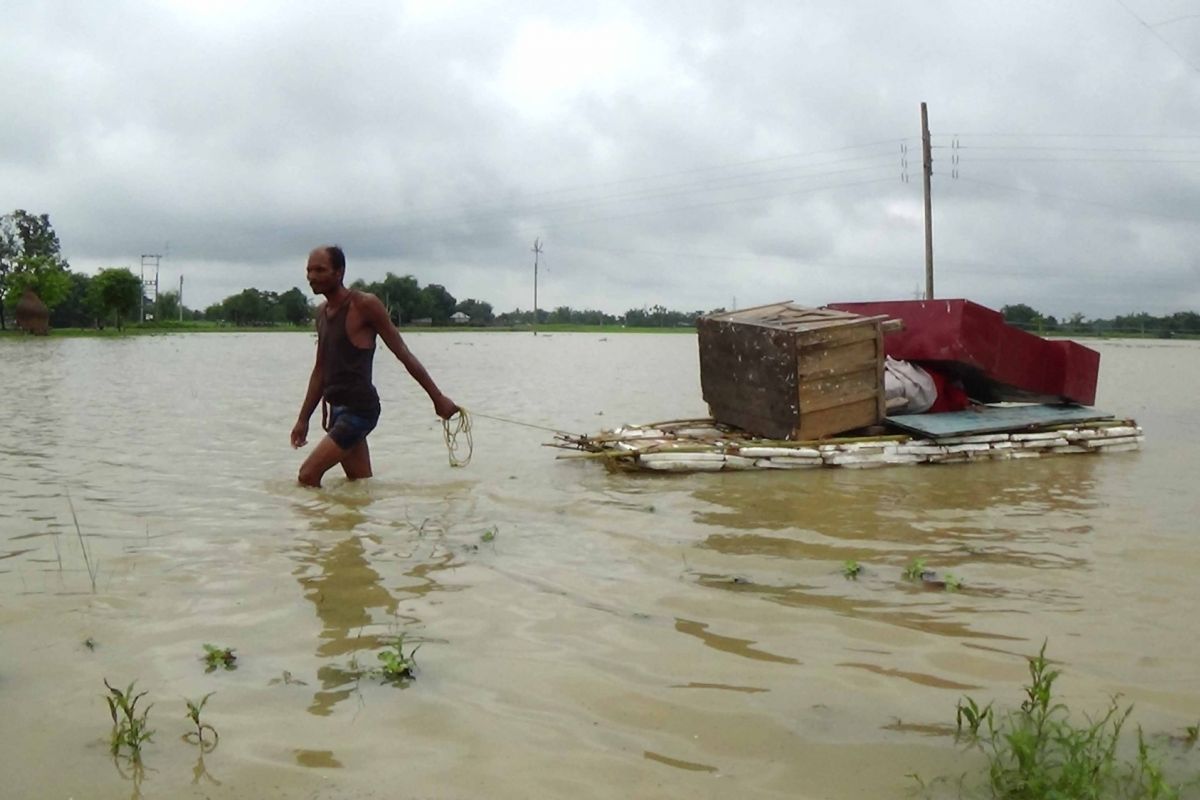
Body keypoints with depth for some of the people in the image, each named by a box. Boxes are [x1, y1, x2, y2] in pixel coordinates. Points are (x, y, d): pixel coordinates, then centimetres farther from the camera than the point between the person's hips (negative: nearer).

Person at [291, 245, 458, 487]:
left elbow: (404, 355, -8)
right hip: (338, 411, 8)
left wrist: (438, 398, -5)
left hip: (359, 410, -8)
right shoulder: (322, 313, 12)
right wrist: (303, 419, 18)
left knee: (308, 476, -14)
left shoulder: (364, 305, -11)